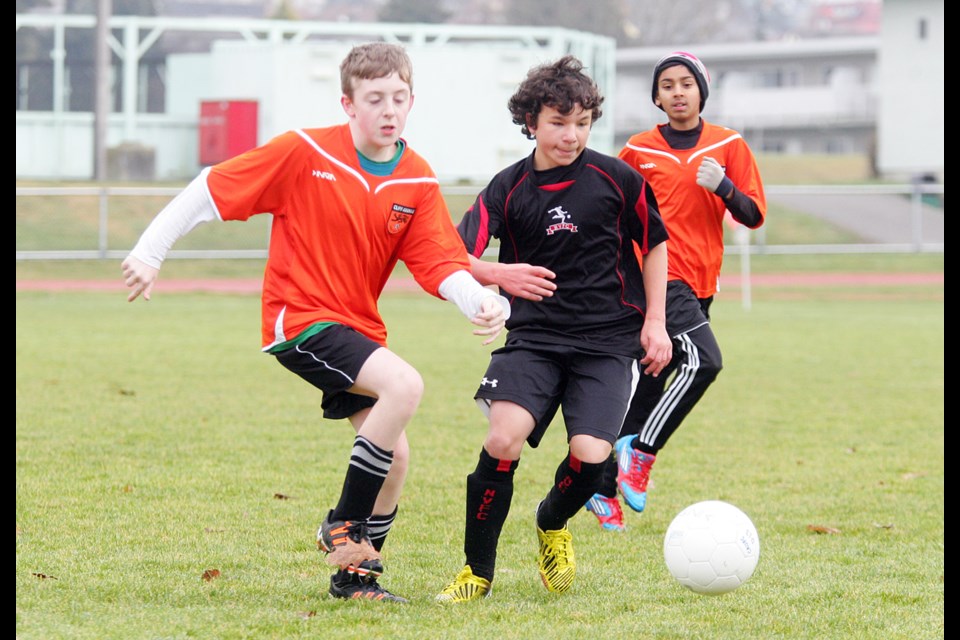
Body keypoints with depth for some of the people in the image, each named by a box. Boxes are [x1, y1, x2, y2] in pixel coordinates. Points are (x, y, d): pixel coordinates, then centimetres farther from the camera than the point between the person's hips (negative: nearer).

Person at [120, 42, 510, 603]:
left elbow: (443, 265, -6)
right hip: (299, 319, -6)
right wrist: (150, 252, -6)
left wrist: (485, 303, -26)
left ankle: (354, 576, 21)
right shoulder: (304, 153, -12)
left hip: (359, 326, 7)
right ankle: (344, 525, -14)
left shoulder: (418, 182, 0)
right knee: (404, 384, -27)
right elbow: (213, 189, -7)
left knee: (395, 456, 2)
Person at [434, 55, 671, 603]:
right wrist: (498, 273, -32)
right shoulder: (509, 189, -1)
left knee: (590, 453, -19)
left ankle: (553, 526, 20)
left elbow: (654, 244, 13)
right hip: (535, 337, 0)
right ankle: (477, 572, -5)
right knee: (504, 436, -23)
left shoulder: (617, 179, -1)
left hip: (609, 340, 0)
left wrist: (655, 321, 8)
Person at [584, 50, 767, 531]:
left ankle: (604, 487, 14)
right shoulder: (639, 150, 4)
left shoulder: (728, 146, 8)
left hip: (699, 284, 4)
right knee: (702, 360, -26)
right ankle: (640, 451, -16)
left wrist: (723, 186, -13)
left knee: (651, 389, 5)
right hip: (656, 276, -4)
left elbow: (754, 216, 4)